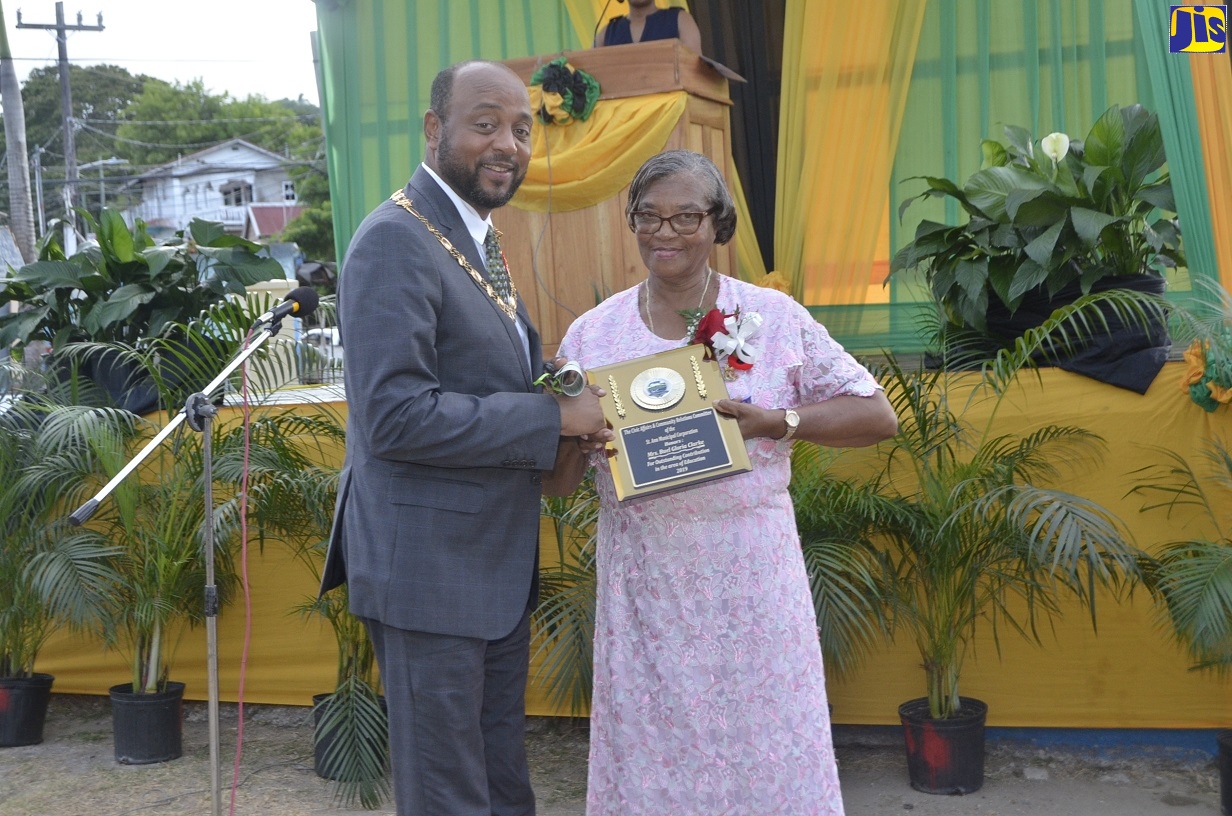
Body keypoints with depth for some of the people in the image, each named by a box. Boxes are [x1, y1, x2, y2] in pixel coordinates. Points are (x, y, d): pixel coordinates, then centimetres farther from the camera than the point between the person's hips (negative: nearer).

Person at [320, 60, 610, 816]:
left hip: (498, 566, 9)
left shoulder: (479, 238, 13)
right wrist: (554, 418, -21)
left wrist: (574, 396, 2)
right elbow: (393, 415, -25)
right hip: (431, 570, -9)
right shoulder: (396, 240, -17)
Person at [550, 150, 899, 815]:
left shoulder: (774, 318, -1)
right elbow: (559, 476, 6)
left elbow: (877, 416, 0)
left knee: (764, 756, 6)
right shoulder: (592, 334, 3)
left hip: (750, 577, -1)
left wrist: (775, 422, -14)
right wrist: (575, 433, -16)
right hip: (641, 579, 1)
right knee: (649, 755, 10)